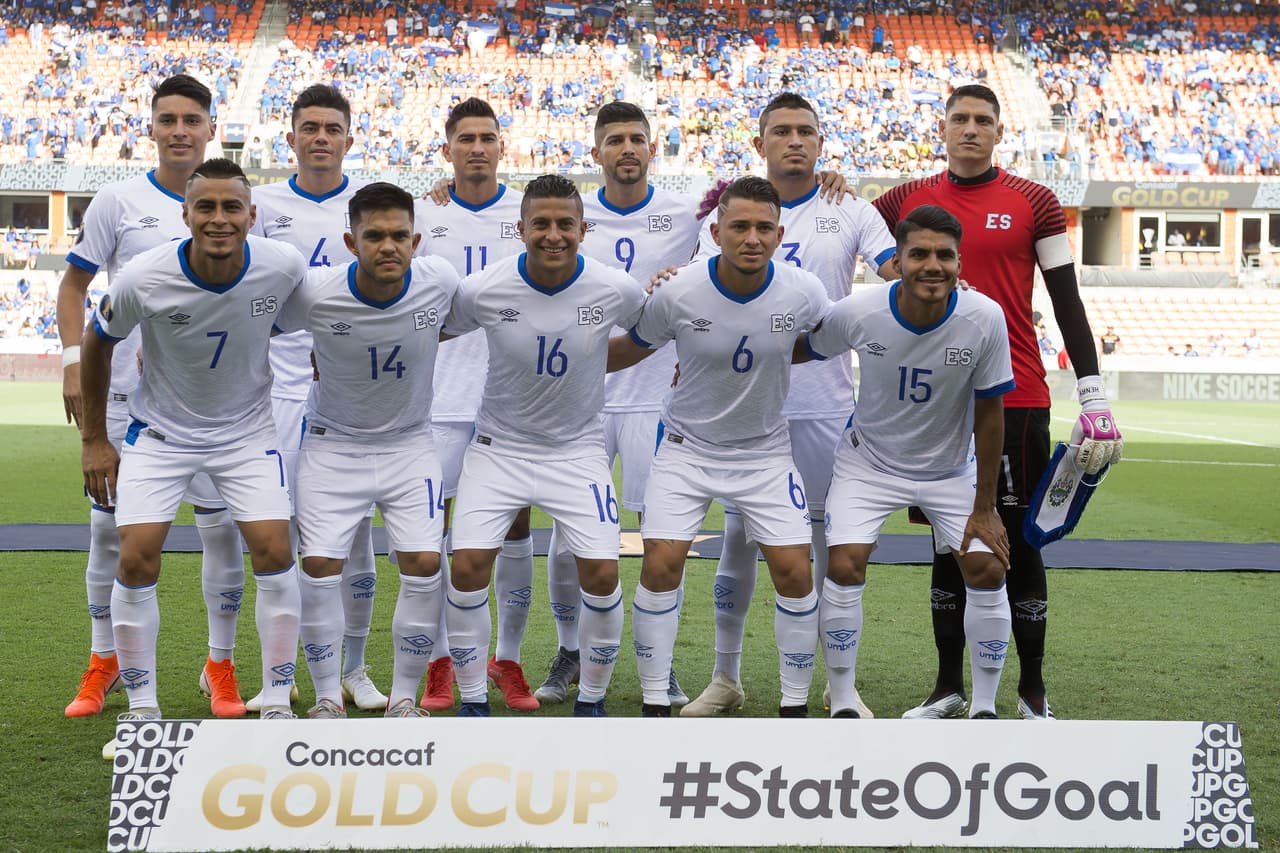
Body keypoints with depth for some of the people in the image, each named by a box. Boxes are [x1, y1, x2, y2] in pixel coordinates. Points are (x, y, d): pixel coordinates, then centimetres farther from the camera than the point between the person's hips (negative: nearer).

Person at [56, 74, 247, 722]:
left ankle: (220, 665, 14)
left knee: (222, 527, 0)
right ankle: (103, 663, 19)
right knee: (110, 528, 4)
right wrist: (74, 361, -5)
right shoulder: (119, 201, 2)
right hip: (126, 393, 0)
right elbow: (73, 285, 6)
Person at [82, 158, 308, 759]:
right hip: (160, 430, -1)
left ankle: (277, 708, 4)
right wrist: (93, 439, 0)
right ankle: (142, 714, 6)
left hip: (246, 430, 1)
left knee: (274, 552, -11)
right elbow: (97, 343, -4)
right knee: (136, 558, -11)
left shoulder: (282, 266, -21)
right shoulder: (144, 279, -23)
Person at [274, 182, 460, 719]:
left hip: (410, 443, 1)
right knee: (320, 565, -9)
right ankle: (328, 696, 11)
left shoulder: (440, 282, -16)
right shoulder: (314, 293, -23)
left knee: (424, 564, -10)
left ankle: (404, 698, 8)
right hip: (333, 443, -1)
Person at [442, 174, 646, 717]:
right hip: (499, 445, 0)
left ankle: (591, 698, 13)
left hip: (578, 449, 0)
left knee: (602, 573, -10)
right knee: (468, 567, -12)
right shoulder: (482, 290, -16)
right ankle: (472, 699, 9)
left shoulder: (616, 291, -15)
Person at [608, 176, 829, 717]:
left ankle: (795, 705, 10)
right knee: (660, 566, -11)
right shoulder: (676, 293, -19)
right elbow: (629, 349, 0)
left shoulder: (803, 293, -16)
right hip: (686, 448, -1)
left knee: (795, 572, -6)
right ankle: (655, 704, 4)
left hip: (765, 452, 1)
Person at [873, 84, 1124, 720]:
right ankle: (949, 687, 19)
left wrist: (1094, 398, -4)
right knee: (948, 543, 9)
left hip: (1017, 401, -2)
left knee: (1020, 541, 2)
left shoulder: (1033, 203, 1)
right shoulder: (907, 201, 7)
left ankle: (1032, 693, 12)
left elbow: (1067, 303, 1)